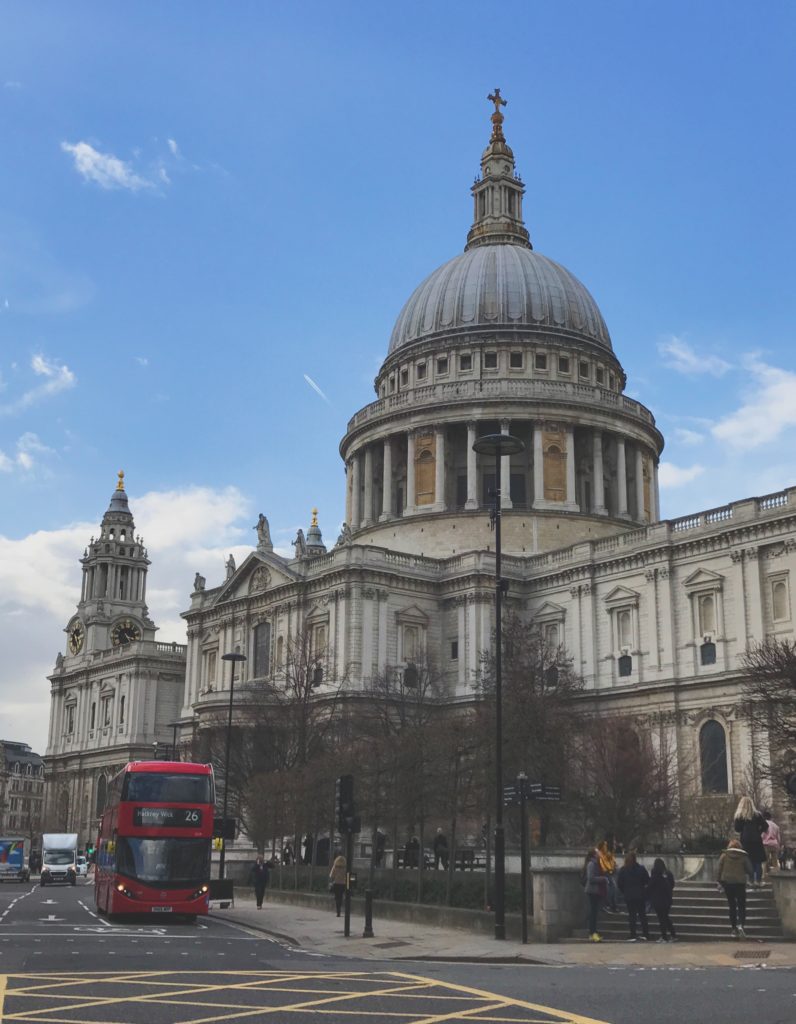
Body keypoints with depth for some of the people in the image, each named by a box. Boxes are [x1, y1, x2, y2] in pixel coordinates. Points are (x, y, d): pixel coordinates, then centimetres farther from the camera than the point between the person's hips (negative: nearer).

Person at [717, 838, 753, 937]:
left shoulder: (724, 855, 2)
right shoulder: (744, 856, 1)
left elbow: (719, 869, 0)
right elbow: (750, 870, 4)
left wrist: (719, 882, 8)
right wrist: (751, 878, 23)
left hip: (727, 882, 1)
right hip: (740, 883, -1)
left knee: (732, 905, 13)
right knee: (741, 906, 2)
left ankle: (733, 927, 14)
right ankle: (740, 925, -20)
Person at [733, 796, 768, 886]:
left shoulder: (739, 816, -4)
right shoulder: (757, 814, 1)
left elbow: (737, 829, -6)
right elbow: (765, 827, 0)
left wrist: (733, 824, 13)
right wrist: (759, 831, 15)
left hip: (745, 841, -1)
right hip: (757, 840, 1)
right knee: (758, 862, 7)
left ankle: (752, 880, 2)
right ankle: (758, 880, 3)